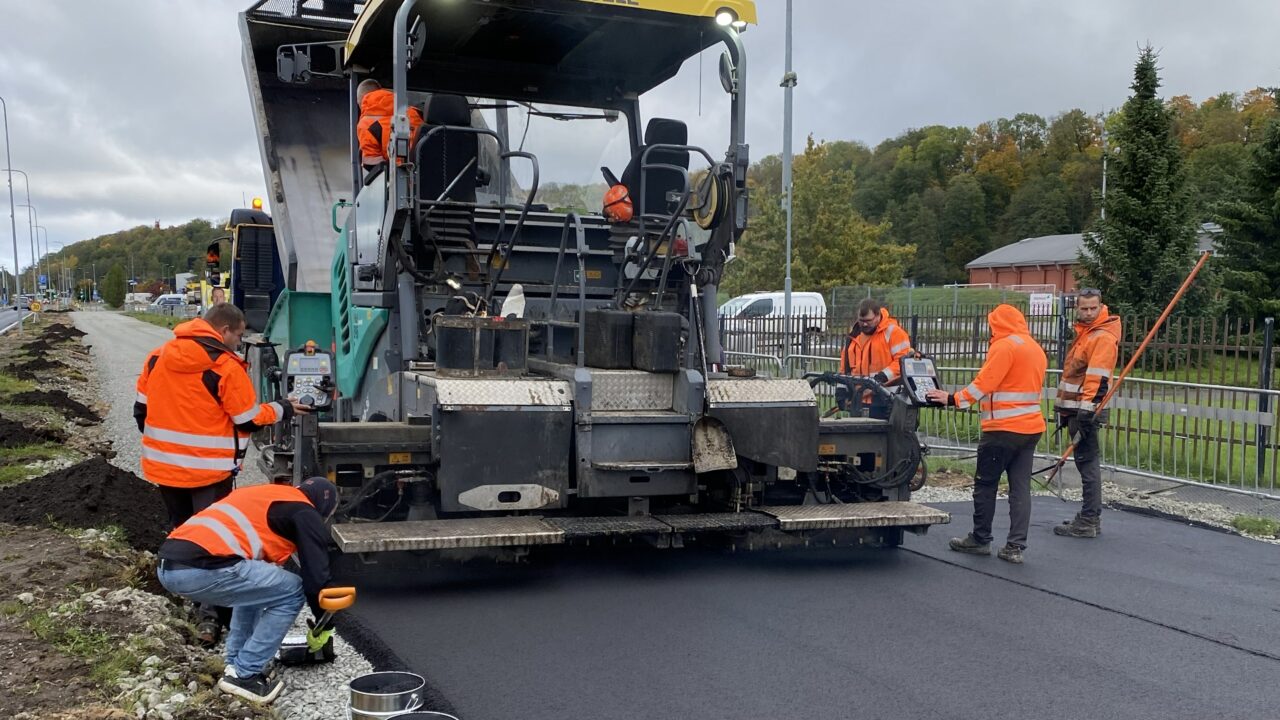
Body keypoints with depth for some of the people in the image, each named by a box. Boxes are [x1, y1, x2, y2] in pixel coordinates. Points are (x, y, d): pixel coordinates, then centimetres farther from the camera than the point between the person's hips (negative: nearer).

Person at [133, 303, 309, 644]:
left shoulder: (158, 356, 2)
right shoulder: (226, 367, -17)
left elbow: (141, 409, 9)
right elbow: (248, 420, -10)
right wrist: (283, 410, 5)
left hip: (163, 465, 6)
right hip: (209, 471, -6)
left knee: (180, 533, 23)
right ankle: (208, 616, -1)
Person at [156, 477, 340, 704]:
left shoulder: (264, 495, 33)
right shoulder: (306, 514, 9)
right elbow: (316, 574, 7)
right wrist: (323, 625, 24)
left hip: (167, 565, 9)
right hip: (203, 568, -9)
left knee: (254, 585, 31)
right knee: (292, 592, 7)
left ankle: (235, 665, 26)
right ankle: (244, 675, 10)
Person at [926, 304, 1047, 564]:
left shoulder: (1004, 346, -11)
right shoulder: (1036, 348, 16)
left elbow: (984, 383, -17)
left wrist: (953, 399, -11)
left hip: (1004, 428, -8)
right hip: (1032, 427, 8)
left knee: (985, 484, 4)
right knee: (1021, 487, 6)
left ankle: (980, 540, 13)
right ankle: (1015, 547, 5)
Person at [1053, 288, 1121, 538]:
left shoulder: (1103, 337, -14)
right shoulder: (1084, 333, 18)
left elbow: (1098, 379, -22)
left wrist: (1086, 411, -27)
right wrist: (1064, 408, 24)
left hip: (1086, 410, -10)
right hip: (1075, 408, 10)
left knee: (1087, 463, -7)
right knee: (1086, 462, 14)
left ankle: (1088, 522, -4)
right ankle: (1090, 516, 22)